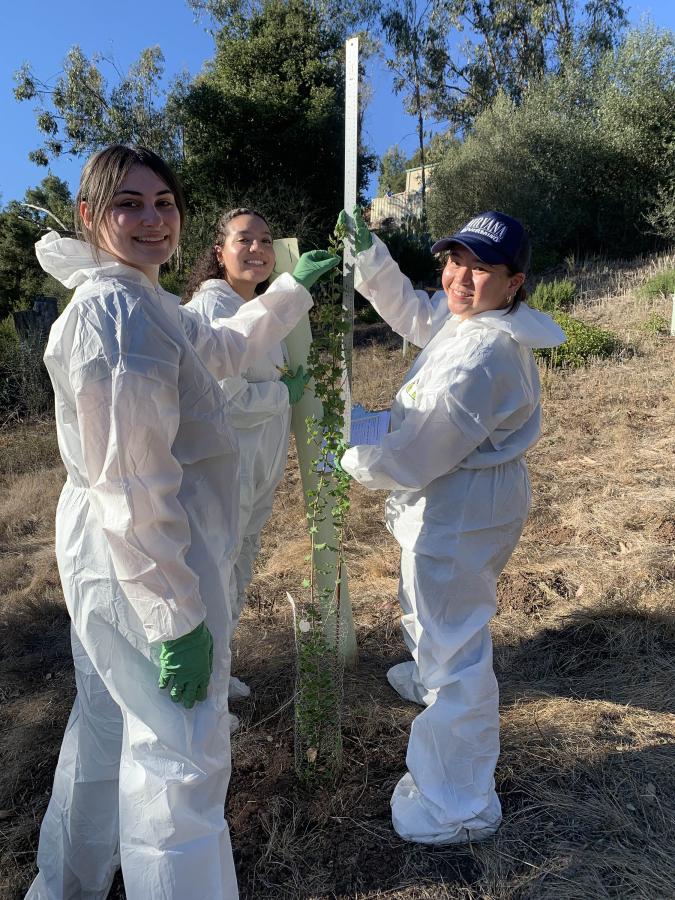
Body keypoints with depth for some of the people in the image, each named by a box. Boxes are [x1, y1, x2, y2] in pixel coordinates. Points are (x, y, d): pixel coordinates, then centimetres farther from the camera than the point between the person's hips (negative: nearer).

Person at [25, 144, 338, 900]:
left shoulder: (143, 301, 10)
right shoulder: (116, 311, -21)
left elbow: (225, 347, 27)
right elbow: (130, 483, -25)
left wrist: (295, 287, 28)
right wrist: (176, 617, -22)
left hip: (114, 558, 11)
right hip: (149, 564, -11)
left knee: (107, 727, 26)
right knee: (183, 755, 5)